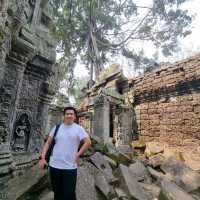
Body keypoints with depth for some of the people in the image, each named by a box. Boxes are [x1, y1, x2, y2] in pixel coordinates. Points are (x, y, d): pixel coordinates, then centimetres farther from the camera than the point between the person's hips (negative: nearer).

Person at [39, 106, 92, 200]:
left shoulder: (78, 128, -5)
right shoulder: (57, 128, 4)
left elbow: (88, 142, -8)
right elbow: (48, 143, 8)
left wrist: (78, 154, -10)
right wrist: (42, 157, -1)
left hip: (70, 167, -3)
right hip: (54, 165, 3)